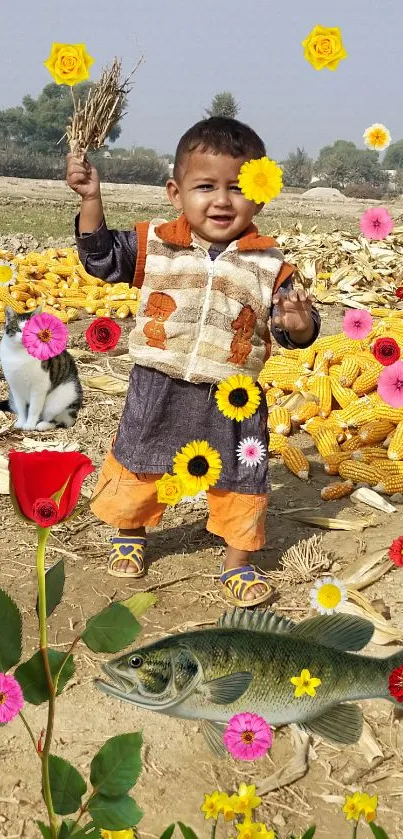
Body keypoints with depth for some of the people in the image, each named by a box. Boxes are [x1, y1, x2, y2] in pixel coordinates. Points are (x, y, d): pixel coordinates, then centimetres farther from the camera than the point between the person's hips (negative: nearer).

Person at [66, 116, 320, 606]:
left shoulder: (269, 265, -7)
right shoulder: (154, 244, -5)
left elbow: (291, 334, -3)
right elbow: (101, 257, 3)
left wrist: (299, 323, -27)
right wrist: (91, 199, -9)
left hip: (233, 400, -1)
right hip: (158, 392, 1)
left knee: (239, 483, 11)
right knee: (139, 465, 18)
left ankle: (238, 562, 32)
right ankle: (130, 533, 45)